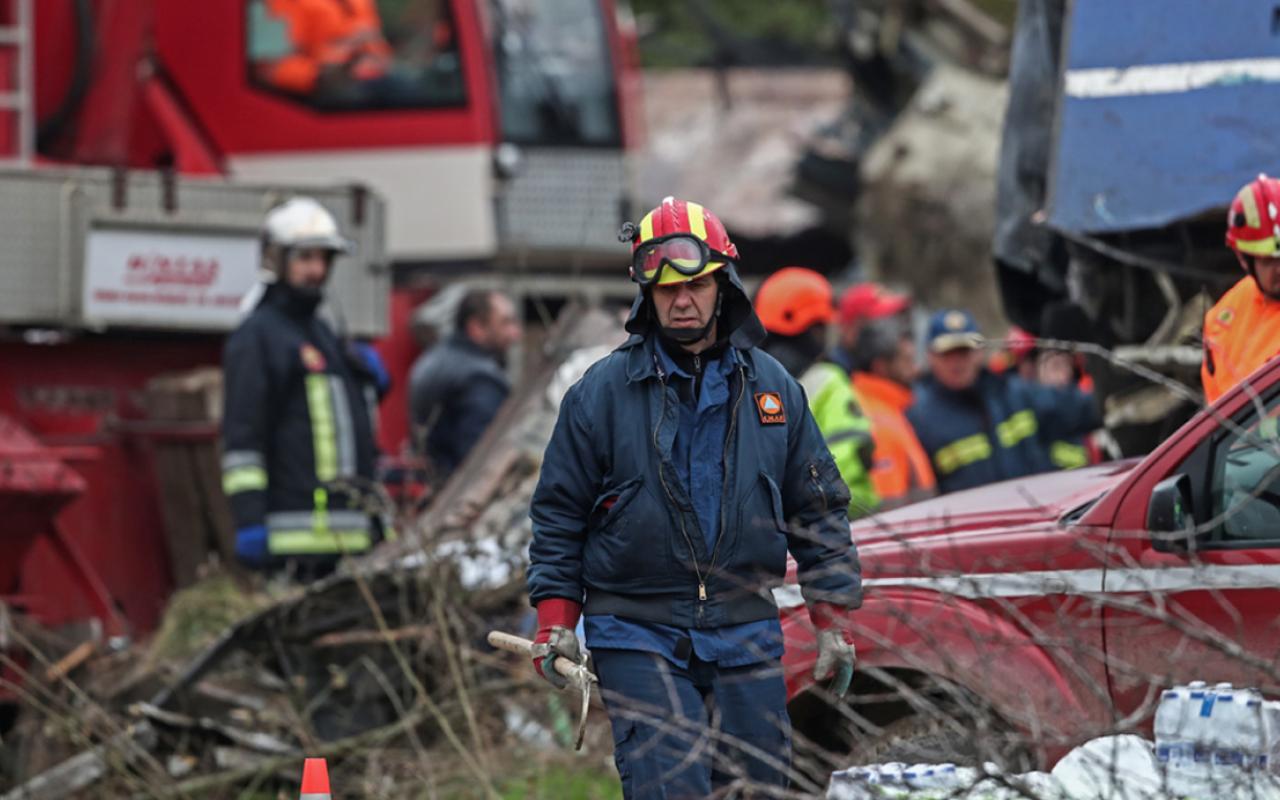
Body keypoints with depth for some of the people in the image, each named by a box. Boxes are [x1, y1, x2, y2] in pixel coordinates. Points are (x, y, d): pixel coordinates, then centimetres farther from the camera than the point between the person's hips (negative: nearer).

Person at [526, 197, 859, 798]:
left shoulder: (772, 388, 8)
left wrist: (833, 621, 9)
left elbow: (818, 512, 14)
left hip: (745, 635, 3)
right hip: (638, 637, -3)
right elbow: (559, 514, 5)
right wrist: (555, 620, -3)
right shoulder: (601, 392, 0)